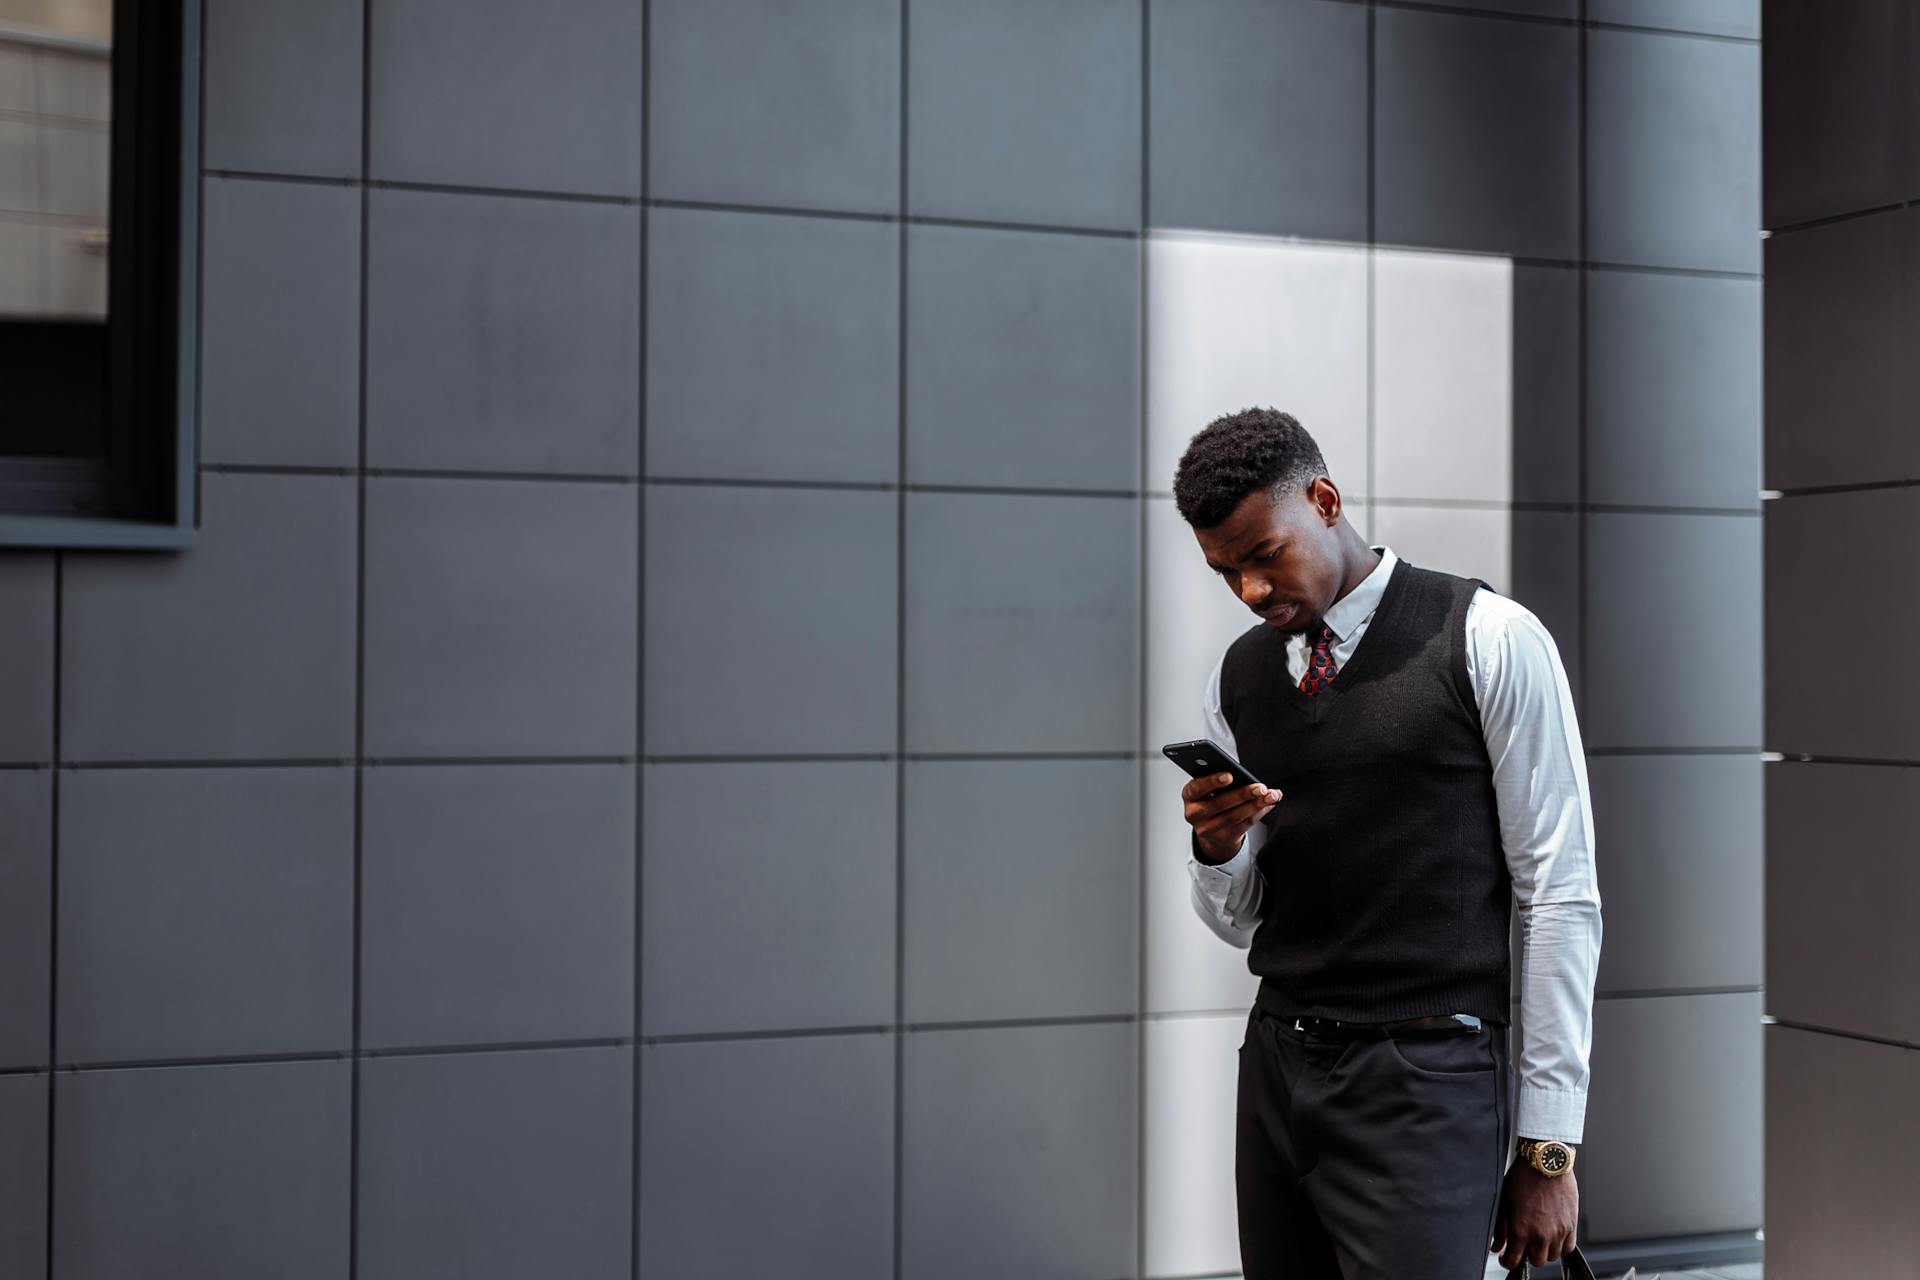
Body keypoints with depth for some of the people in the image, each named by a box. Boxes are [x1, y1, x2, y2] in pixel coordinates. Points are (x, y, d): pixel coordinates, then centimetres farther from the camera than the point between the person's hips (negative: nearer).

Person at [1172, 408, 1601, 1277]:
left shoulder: (1490, 642, -6)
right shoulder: (1235, 679, 10)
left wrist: (1548, 1146, -8)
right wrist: (1216, 846, -9)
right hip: (1276, 1071, 5)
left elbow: (1560, 896, -6)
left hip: (1424, 1081, -5)